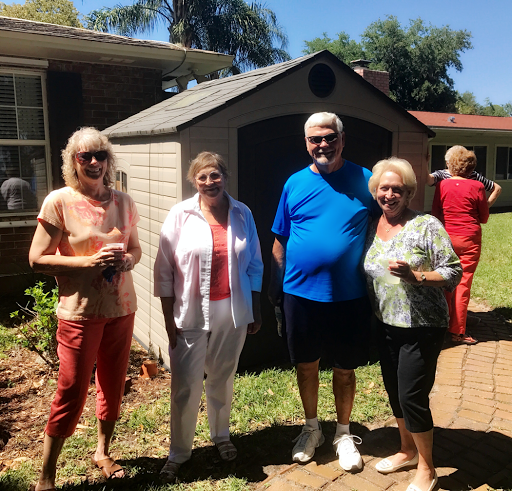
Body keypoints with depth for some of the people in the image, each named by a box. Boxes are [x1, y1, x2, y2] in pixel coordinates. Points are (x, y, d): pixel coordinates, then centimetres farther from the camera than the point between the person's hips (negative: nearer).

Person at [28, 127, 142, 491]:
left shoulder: (123, 202, 5)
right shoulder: (59, 202, -9)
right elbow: (38, 259, -9)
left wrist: (127, 260, -8)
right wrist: (90, 261, -20)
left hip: (121, 307, 5)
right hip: (80, 311, -4)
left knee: (113, 386, 16)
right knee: (72, 393, 3)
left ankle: (103, 451, 39)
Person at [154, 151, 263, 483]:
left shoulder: (242, 214, 1)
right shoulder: (180, 215, -6)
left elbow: (254, 266, 8)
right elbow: (165, 271, -4)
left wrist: (255, 311, 8)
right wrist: (169, 317, -6)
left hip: (232, 317, 2)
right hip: (191, 316, -2)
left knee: (223, 381, 17)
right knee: (185, 387, 2)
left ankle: (221, 436, 40)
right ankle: (178, 452, 22)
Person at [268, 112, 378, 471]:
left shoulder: (364, 180, -2)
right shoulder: (295, 184, 2)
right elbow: (280, 241, 6)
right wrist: (275, 286, 5)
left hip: (349, 297, -1)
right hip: (300, 294, 2)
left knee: (344, 369, 13)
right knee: (306, 364, 16)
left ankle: (344, 434, 37)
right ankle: (312, 430, 40)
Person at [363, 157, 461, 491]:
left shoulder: (427, 225, -13)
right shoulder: (371, 228, 4)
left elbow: (454, 272, -14)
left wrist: (415, 276, -27)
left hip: (423, 327, -6)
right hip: (387, 325, 6)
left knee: (412, 397, -2)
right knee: (394, 391, 17)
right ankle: (407, 451, 40)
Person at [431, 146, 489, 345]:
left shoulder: (442, 185, -3)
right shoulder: (477, 187, -8)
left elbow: (435, 213, 6)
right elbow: (484, 218, 2)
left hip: (446, 238, 3)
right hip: (469, 240, -2)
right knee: (463, 284, 2)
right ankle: (458, 331, 5)